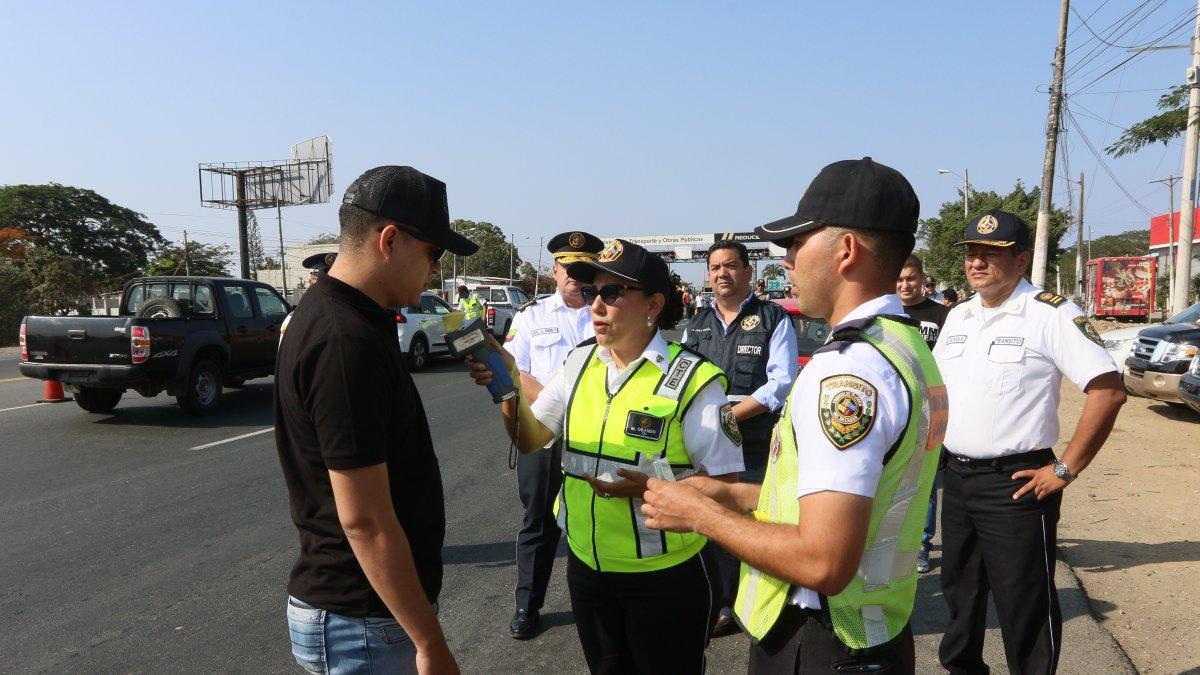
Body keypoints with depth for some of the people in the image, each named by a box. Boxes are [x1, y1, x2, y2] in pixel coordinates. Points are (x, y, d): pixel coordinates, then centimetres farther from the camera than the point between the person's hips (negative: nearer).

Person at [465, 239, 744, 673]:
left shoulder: (692, 378, -16)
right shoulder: (580, 363, 0)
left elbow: (725, 485, -13)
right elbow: (530, 441, 2)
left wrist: (652, 489, -27)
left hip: (664, 578, -5)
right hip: (586, 565, 5)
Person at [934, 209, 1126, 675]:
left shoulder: (1050, 313, -12)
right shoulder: (958, 316, 10)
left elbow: (1108, 391, -17)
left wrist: (1065, 470, -16)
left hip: (1015, 483, -7)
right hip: (956, 477, 7)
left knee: (1024, 606, 4)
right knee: (958, 590, 21)